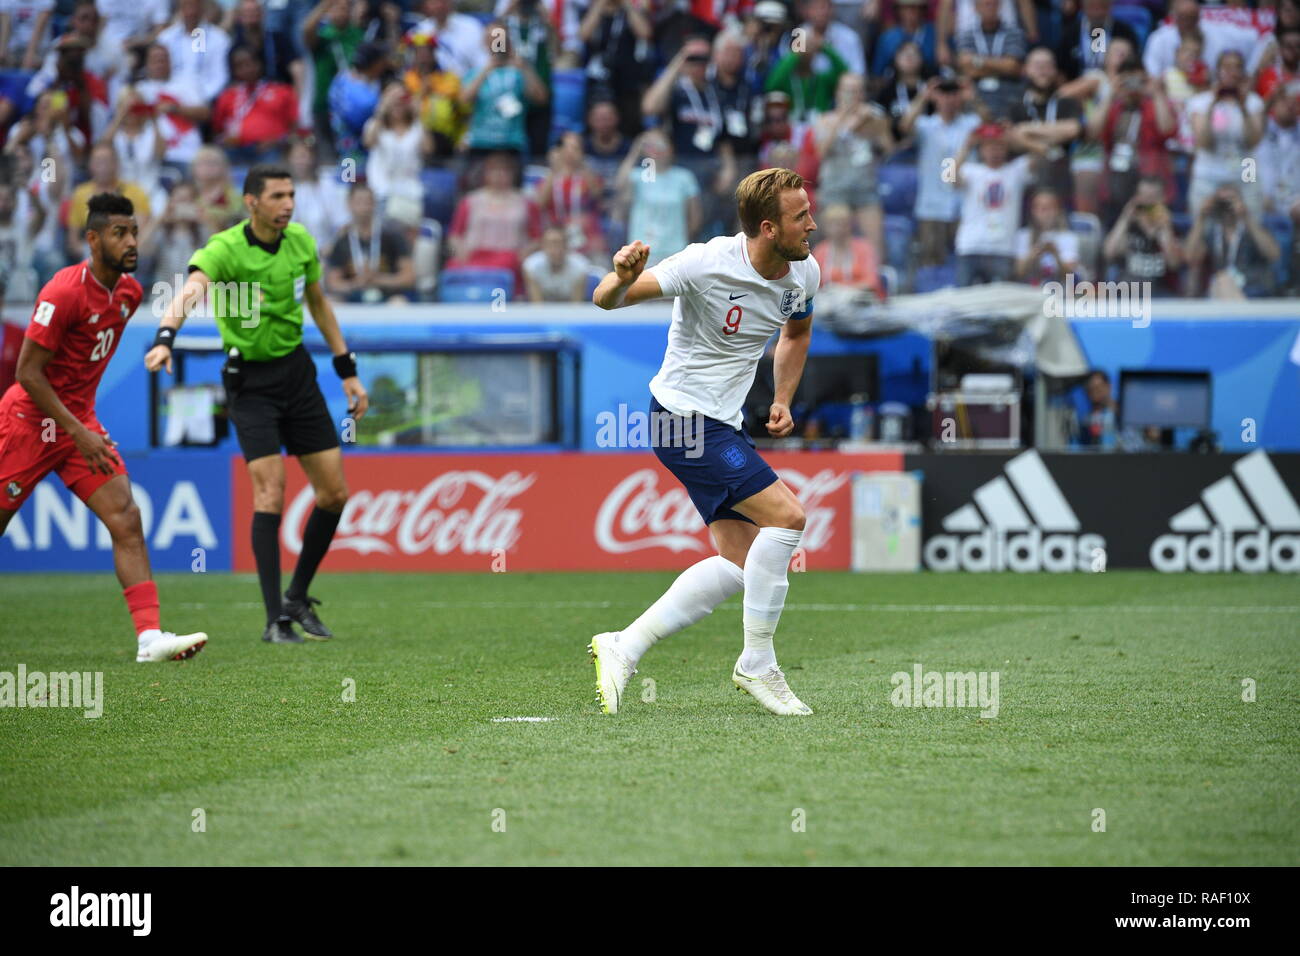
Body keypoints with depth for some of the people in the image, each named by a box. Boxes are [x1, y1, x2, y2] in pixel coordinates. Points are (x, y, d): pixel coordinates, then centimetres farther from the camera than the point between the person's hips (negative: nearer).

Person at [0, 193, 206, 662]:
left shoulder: (130, 292, 4)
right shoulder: (65, 291, -20)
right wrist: (79, 433, -21)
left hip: (79, 421, 7)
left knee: (126, 519, -10)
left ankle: (150, 636, -17)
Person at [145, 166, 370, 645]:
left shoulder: (301, 241, -2)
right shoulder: (224, 249, -19)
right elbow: (189, 293, -38)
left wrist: (348, 372, 15)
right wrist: (164, 340, -57)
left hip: (296, 369, 5)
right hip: (250, 380, -5)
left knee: (333, 493, 3)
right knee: (270, 491, -16)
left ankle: (298, 596, 21)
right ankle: (275, 619, -12)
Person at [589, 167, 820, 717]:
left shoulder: (805, 273, -1)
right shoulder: (707, 265, -22)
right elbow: (605, 300, -18)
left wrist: (783, 400, 9)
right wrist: (623, 279, -42)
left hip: (724, 423, 8)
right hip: (682, 418, -8)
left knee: (740, 563, 4)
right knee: (785, 513, -18)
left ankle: (622, 649, 9)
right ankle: (757, 666, -8)